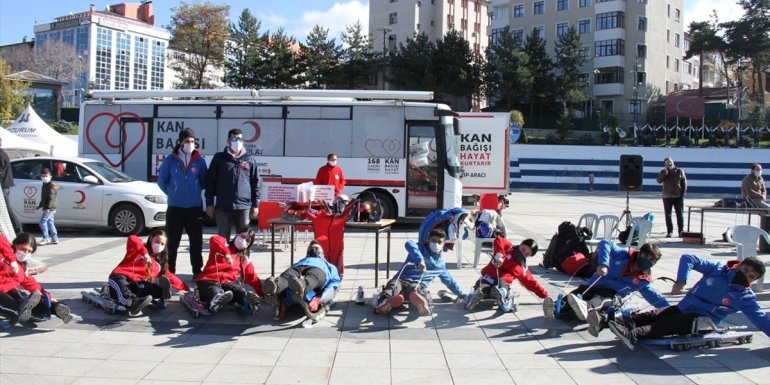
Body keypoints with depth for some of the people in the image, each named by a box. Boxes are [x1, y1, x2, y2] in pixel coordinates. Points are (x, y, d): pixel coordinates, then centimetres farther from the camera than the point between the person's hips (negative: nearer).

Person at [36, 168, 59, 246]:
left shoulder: (51, 186, -14)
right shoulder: (45, 185, 17)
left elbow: (51, 198, -22)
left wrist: (48, 207, -27)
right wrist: (40, 205, 30)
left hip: (50, 208, -10)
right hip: (47, 208, 10)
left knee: (42, 221, -11)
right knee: (50, 222, 11)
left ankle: (46, 238, -7)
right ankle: (55, 239, 15)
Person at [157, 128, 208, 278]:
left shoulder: (200, 160, 0)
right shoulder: (170, 160, -2)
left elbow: (204, 181, 11)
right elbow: (162, 181, 8)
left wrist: (196, 192, 4)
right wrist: (172, 193, 6)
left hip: (195, 208, 1)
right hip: (175, 208, -1)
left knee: (196, 242, 6)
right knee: (172, 243, 5)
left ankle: (197, 271, 16)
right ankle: (170, 272, 14)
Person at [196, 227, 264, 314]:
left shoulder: (245, 260, 25)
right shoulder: (224, 246, 12)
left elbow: (253, 278, 25)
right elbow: (214, 240, -12)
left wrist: (264, 293, 16)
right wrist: (226, 253, -27)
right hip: (209, 280, -3)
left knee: (239, 290, -34)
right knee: (215, 292, -40)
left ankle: (247, 302, -67)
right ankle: (215, 301, -76)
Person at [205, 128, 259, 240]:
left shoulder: (250, 159, 7)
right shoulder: (219, 158, 4)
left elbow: (255, 183, 9)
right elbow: (210, 181, 5)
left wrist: (255, 204, 5)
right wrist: (209, 203, 0)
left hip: (244, 206, 1)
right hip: (223, 207, -1)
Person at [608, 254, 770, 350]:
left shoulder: (745, 297, 0)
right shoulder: (718, 269, 2)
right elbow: (688, 258, -5)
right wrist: (681, 280, -17)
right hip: (683, 308, 5)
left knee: (666, 324, -30)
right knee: (654, 314, -20)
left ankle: (633, 335, -50)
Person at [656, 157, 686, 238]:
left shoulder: (679, 171, 5)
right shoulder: (663, 172, 6)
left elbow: (684, 183, 5)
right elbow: (659, 180, -12)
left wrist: (683, 193, -4)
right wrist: (665, 172, -18)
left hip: (678, 196, 0)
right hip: (667, 197, 1)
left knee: (680, 215, 0)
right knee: (668, 215, 1)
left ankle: (681, 231, 6)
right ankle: (669, 232, 6)